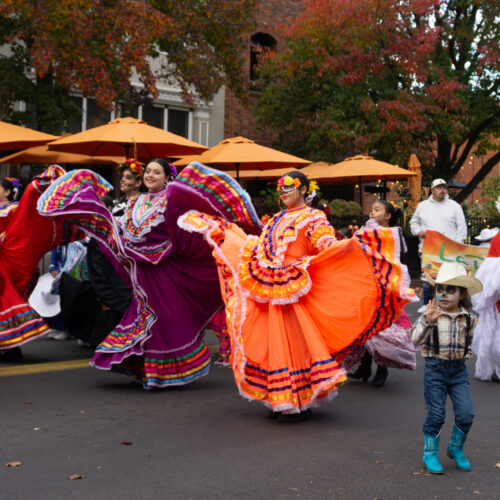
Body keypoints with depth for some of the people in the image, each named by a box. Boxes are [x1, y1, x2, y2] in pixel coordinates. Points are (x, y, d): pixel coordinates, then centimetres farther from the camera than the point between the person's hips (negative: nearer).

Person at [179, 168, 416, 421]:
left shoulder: (313, 218, -3)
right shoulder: (278, 219, 19)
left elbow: (326, 242, -19)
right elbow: (254, 245, 27)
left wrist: (347, 244, -41)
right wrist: (219, 230, 34)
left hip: (294, 291, -7)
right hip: (270, 291, 7)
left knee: (293, 343, -6)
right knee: (275, 342, 9)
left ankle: (300, 403, 3)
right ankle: (283, 402, 18)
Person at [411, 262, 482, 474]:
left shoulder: (468, 318, 4)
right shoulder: (431, 315, -9)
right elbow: (416, 339, -23)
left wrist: (465, 355, 8)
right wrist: (428, 321, -38)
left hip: (459, 369, 4)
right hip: (435, 368, -3)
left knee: (466, 413, -2)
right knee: (436, 414, -1)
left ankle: (456, 448, 22)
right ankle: (430, 453, 18)